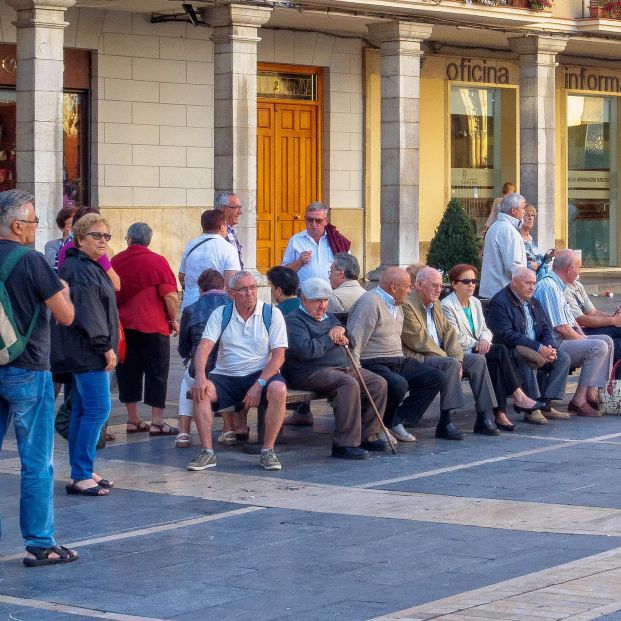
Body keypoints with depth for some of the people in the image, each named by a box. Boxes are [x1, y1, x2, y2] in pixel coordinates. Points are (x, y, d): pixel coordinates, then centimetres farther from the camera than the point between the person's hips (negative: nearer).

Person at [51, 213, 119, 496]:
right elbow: (88, 311, -21)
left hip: (84, 353, 11)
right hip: (87, 354, -11)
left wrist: (106, 346, 18)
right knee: (97, 410, -12)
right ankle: (80, 477, -12)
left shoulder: (89, 267, 20)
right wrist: (105, 346, -20)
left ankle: (81, 473, 16)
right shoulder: (80, 269, -14)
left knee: (82, 412, 12)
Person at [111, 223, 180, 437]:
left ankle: (133, 419, 15)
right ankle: (157, 422, 0)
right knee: (156, 373, 2)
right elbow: (170, 295, -12)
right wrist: (174, 320, 1)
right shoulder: (158, 262, -8)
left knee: (128, 372, 11)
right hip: (153, 326, -4)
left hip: (123, 325, 4)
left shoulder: (115, 261, 5)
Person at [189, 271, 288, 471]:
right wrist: (200, 377, -25)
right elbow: (204, 347, -5)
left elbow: (278, 355, -6)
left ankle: (267, 451, -23)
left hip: (260, 374, -2)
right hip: (226, 377, 2)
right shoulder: (220, 314, 6)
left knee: (278, 390, -34)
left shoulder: (272, 314, 1)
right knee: (200, 391, -27)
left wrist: (259, 385, -19)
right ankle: (207, 452, -22)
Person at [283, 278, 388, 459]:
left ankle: (368, 436, 3)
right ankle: (345, 444, -34)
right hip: (311, 372, -9)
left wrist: (342, 331, 1)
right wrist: (331, 338, -6)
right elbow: (305, 350, -20)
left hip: (343, 367, 9)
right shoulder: (294, 320, -3)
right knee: (349, 384, -34)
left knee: (378, 383, -3)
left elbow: (350, 342, 25)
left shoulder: (329, 317, 25)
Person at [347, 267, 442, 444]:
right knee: (399, 384, -36)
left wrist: (403, 362, 12)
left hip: (398, 362, 10)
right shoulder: (370, 302, -14)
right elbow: (354, 342, -20)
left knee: (435, 378, 0)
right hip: (373, 363, -10)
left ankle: (396, 421, -5)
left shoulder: (396, 305, 19)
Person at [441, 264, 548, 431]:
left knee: (494, 364, -28)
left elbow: (484, 329, 16)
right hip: (460, 354, -7)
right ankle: (518, 396, -25)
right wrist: (478, 345, -14)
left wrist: (485, 340, -7)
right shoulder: (446, 306, -6)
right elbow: (456, 337, -14)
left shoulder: (475, 302, 20)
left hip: (477, 350, 7)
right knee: (500, 351, -26)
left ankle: (500, 414, -32)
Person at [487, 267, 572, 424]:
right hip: (511, 352, -8)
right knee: (528, 358, -37)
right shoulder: (499, 302, -9)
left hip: (538, 350, 8)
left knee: (563, 358, -11)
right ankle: (531, 409, -35)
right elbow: (506, 335, -21)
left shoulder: (534, 303, 19)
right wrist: (538, 348, -26)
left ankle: (546, 405, -16)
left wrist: (550, 348, -11)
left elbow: (547, 329, 14)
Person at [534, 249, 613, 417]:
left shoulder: (558, 286, 18)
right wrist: (582, 339, -8)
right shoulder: (549, 287, -17)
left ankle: (592, 393, 0)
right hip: (554, 345, -11)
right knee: (598, 347, -22)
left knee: (606, 340, 7)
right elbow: (561, 328, -21)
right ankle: (579, 400, -19)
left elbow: (571, 319, 23)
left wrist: (582, 336, 7)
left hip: (563, 340, 11)